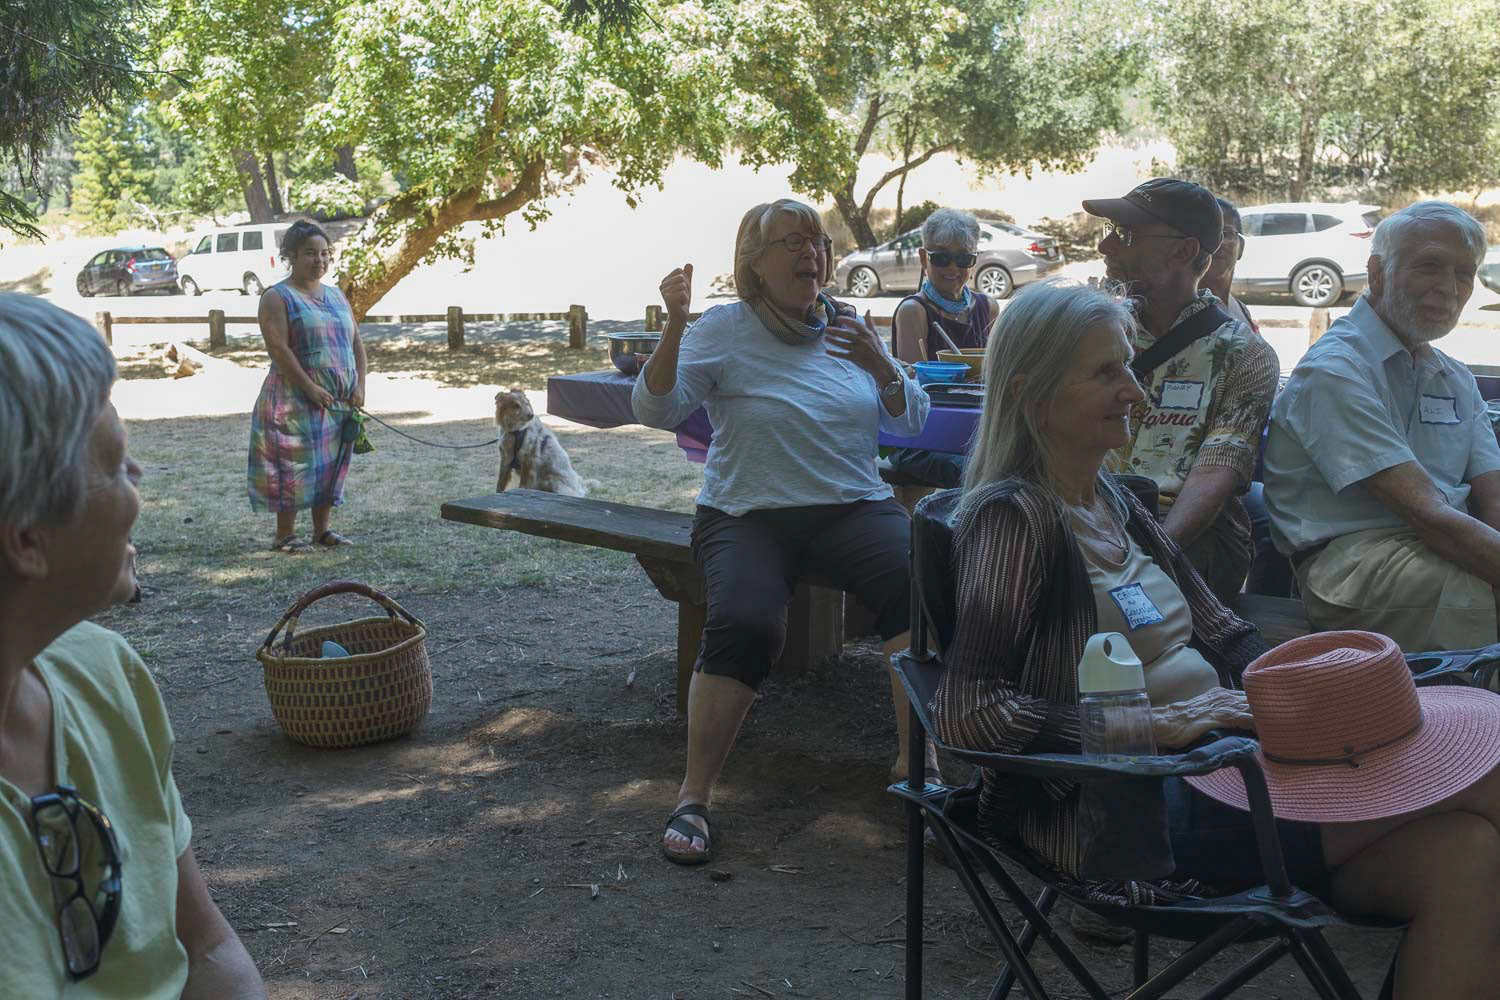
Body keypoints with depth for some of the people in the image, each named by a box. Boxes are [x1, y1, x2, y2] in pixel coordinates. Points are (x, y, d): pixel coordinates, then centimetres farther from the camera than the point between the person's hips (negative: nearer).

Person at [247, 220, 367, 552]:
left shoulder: (336, 295, 16)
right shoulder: (277, 297, -6)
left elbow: (356, 342, 15)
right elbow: (278, 348, -15)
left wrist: (359, 386, 1)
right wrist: (310, 388, -20)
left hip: (340, 401, 7)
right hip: (296, 399, -7)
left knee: (332, 464, 9)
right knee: (296, 463, -6)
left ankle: (322, 529, 18)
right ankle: (284, 534, 2)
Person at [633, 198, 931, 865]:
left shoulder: (848, 325, 13)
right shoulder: (724, 330, 3)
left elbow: (911, 422, 10)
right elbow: (654, 410, -9)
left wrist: (879, 365, -9)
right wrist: (673, 329, -23)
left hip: (853, 507, 3)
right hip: (748, 515, -2)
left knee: (918, 583, -28)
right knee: (743, 623, -31)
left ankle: (917, 759, -15)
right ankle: (694, 797, -16)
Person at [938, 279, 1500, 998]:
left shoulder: (1117, 507, 19)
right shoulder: (1013, 516, -7)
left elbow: (1226, 641, 19)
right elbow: (965, 711, -18)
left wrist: (1311, 683, -3)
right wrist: (1153, 724, -19)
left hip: (1213, 767, 8)